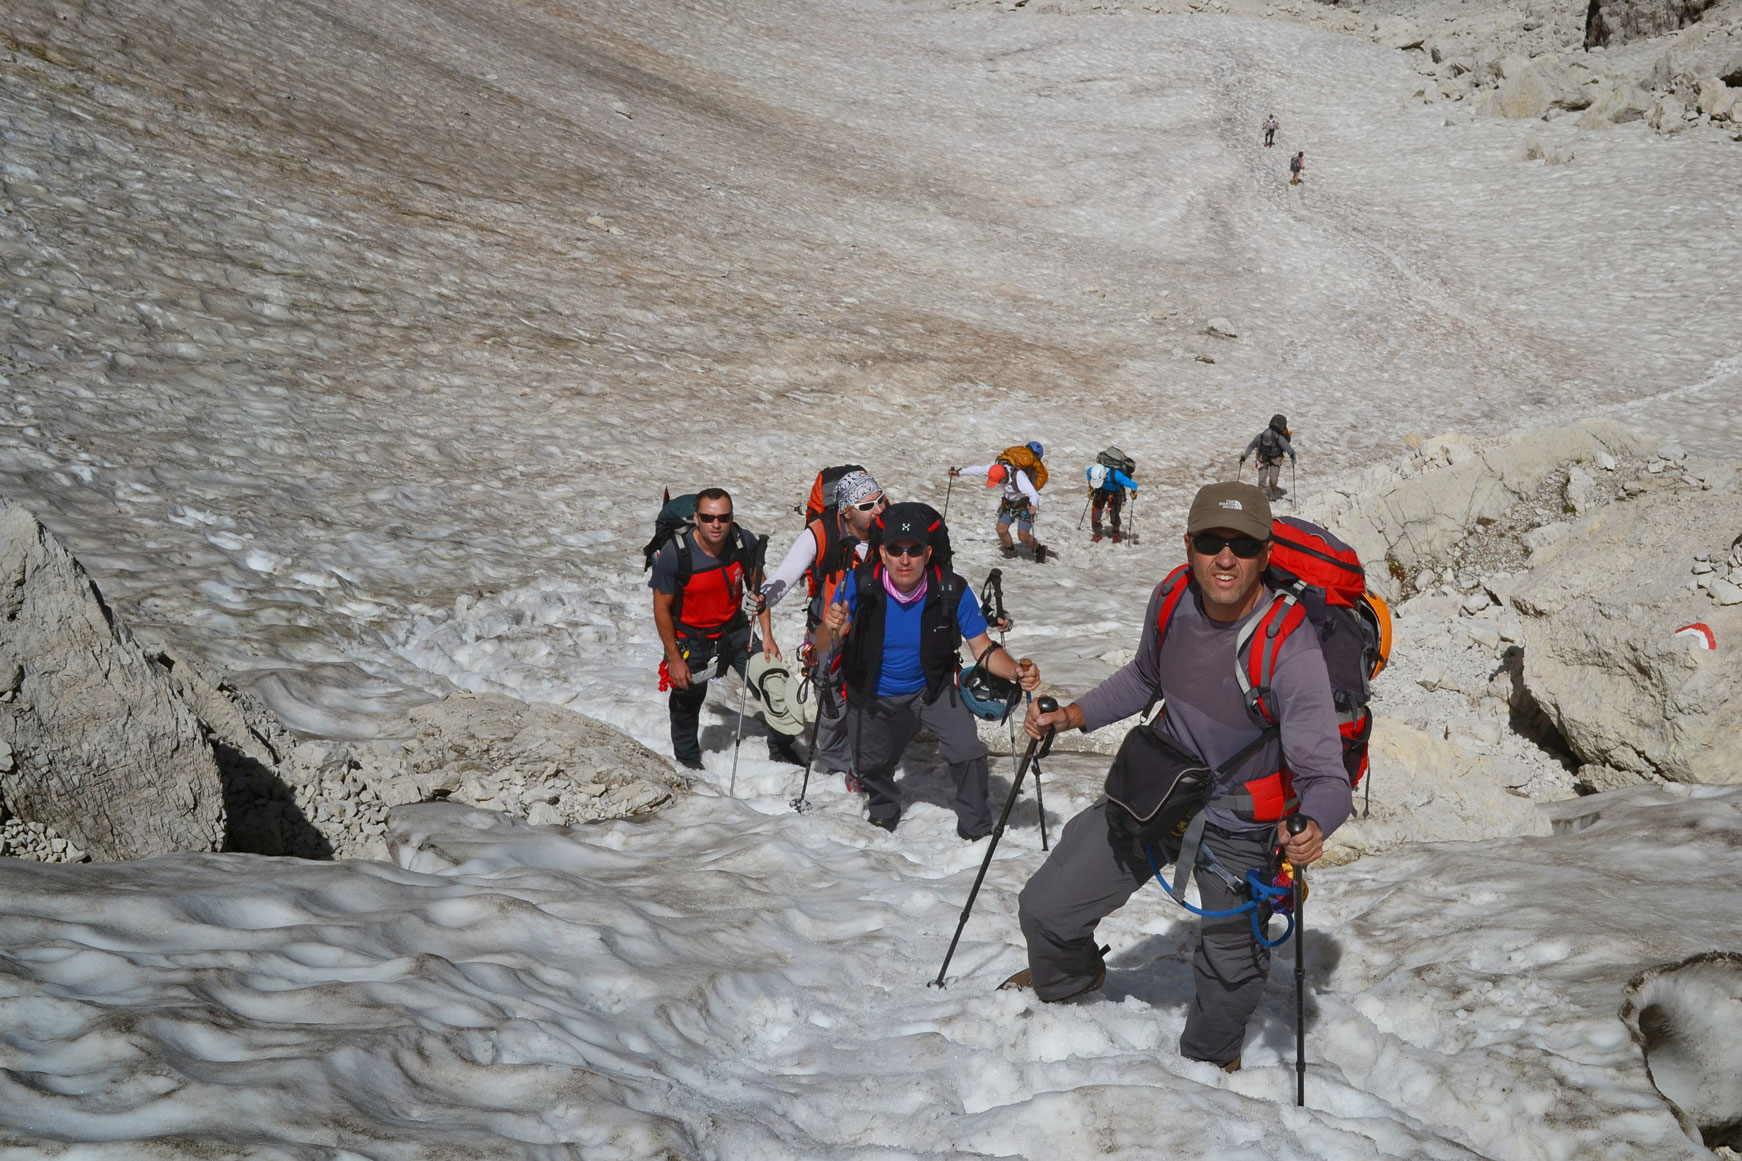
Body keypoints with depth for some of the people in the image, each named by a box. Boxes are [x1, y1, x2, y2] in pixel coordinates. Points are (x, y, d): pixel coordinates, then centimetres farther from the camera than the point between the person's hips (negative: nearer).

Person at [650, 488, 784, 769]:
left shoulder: (744, 542, -19)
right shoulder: (674, 553, -28)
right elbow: (662, 608, -17)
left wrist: (767, 636, -4)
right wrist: (674, 658, -14)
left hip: (735, 630, 2)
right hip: (691, 638, -2)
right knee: (687, 701, 17)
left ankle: (781, 751, 27)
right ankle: (688, 762, 45)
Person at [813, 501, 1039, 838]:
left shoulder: (953, 590, -27)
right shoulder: (859, 583, -28)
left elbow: (983, 648, -19)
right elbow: (823, 650, -24)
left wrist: (1017, 671, -39)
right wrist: (830, 630, -48)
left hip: (932, 688, -1)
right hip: (872, 695, 1)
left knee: (969, 753, -17)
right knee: (870, 767, 17)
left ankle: (977, 832, 8)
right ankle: (884, 813, 52)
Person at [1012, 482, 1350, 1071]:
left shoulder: (1291, 650, -31)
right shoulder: (1172, 597, -13)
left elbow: (1325, 774, -34)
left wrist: (1312, 826, -55)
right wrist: (1075, 714, -1)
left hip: (1239, 826, -4)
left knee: (1232, 968, 12)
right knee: (1046, 907, 8)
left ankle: (1210, 1055, 48)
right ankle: (1065, 976, 45)